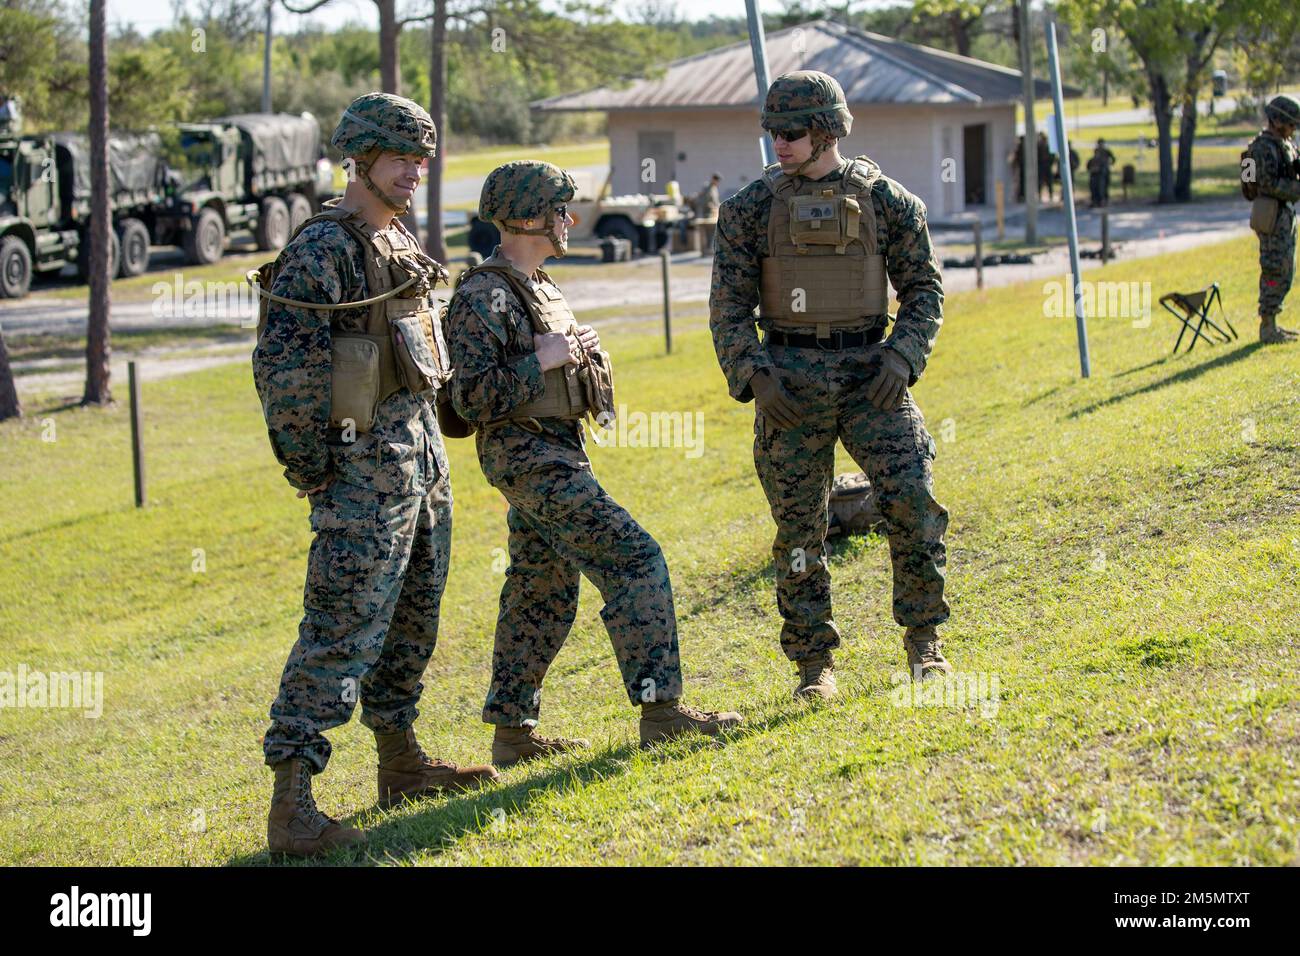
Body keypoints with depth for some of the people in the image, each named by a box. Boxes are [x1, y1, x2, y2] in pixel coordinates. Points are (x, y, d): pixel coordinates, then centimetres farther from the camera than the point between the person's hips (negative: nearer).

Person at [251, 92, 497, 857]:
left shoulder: (401, 243, 13)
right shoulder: (322, 249, -15)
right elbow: (283, 367, -21)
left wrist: (425, 441, 20)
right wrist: (310, 467, -15)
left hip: (423, 450, 9)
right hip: (365, 466, -9)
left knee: (413, 621, 18)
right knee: (343, 630, -13)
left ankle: (402, 764, 31)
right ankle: (292, 807, -14)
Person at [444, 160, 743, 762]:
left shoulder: (537, 288, 17)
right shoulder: (483, 298, -15)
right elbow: (472, 398, -21)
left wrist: (576, 351, 9)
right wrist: (542, 360, -21)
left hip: (553, 455, 11)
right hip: (529, 458, -11)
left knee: (543, 597, 13)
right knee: (635, 560, -14)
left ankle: (513, 733, 18)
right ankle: (660, 710, -14)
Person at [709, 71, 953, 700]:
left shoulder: (885, 199, 2)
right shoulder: (752, 208, 2)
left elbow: (924, 288, 5)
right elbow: (729, 306, 2)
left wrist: (901, 358, -11)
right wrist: (755, 379, -11)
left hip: (868, 371, -1)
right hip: (789, 380, 1)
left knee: (913, 499, -14)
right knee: (799, 527, 3)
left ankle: (923, 642, 1)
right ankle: (814, 666, 15)